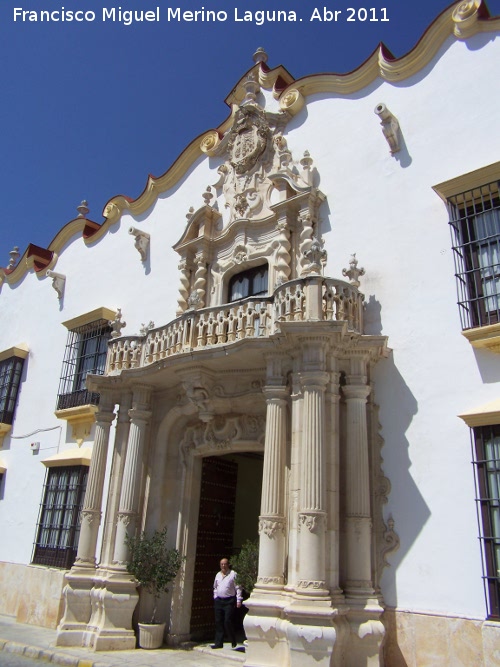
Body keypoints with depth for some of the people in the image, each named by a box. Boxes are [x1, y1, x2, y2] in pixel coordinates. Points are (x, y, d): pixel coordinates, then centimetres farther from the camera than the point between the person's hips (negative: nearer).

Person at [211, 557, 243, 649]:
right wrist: (215, 597, 16)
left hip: (229, 601, -6)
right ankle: (218, 643, 15)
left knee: (228, 622, -10)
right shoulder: (218, 575, 14)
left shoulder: (233, 574, -4)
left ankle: (233, 643, 6)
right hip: (218, 601, 6)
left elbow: (238, 588, -5)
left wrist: (239, 600, -10)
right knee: (218, 622, 6)